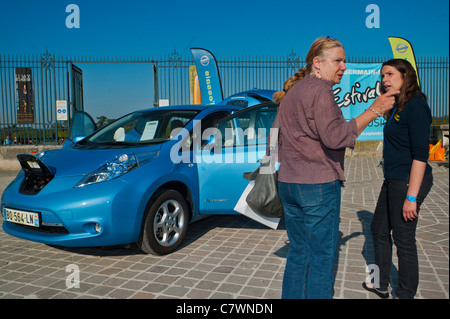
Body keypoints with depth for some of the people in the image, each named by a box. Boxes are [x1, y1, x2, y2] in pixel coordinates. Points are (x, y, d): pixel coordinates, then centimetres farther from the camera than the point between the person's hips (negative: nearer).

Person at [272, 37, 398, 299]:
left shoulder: (291, 93, 18)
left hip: (288, 184, 9)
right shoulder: (319, 90, -11)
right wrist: (373, 111, -16)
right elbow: (334, 137, -21)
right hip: (318, 185, -9)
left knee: (298, 253, 17)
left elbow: (281, 141, 22)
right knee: (321, 259, 2)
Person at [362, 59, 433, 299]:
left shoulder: (415, 106, -16)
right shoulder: (397, 107, 12)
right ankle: (381, 285, 36)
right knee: (379, 230, 19)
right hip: (393, 180, 10)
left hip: (408, 181, -10)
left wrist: (411, 196, -23)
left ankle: (406, 294, 21)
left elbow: (420, 153, -21)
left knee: (403, 239, 2)